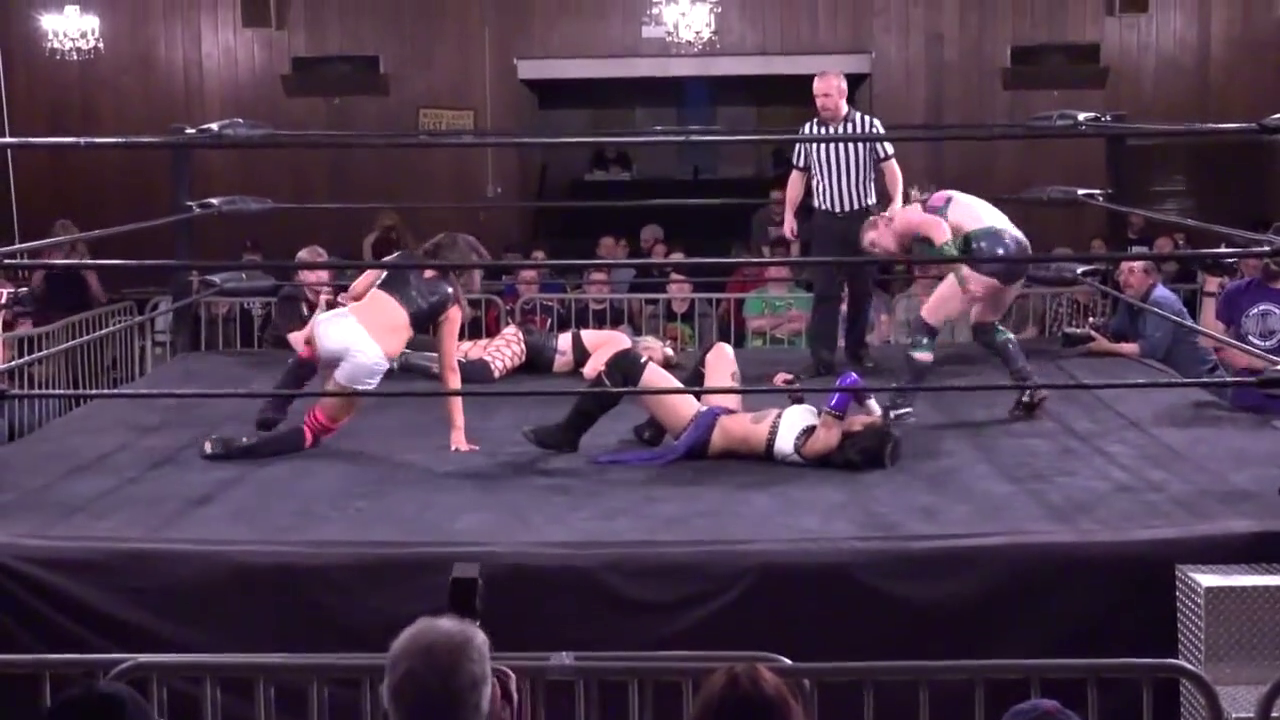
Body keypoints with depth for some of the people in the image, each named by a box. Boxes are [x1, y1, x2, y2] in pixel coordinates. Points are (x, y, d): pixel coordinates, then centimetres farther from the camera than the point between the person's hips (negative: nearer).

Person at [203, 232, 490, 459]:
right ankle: (243, 447, -2)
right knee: (316, 430, 19)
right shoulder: (451, 303, 17)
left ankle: (275, 408, 25)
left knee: (306, 342, 42)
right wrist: (457, 430, 23)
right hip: (369, 360, -2)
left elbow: (353, 293, 20)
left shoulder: (402, 259, 23)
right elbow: (450, 369, 18)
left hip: (339, 328, 2)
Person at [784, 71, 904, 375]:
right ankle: (822, 357, -7)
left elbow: (890, 167, -2)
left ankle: (857, 347, 23)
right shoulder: (808, 132, 1)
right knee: (825, 290, -5)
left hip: (863, 217, 0)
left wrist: (897, 202, -15)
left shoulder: (869, 126, -5)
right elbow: (798, 176, 10)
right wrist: (789, 214, 5)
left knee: (862, 288, 8)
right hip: (826, 220, 0)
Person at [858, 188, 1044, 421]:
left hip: (990, 250, -9)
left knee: (925, 324, 3)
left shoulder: (903, 218, 6)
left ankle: (901, 405, 6)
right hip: (1018, 247, 9)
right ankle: (1029, 389, 25)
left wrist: (961, 275, -22)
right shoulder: (923, 211, 32)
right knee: (984, 325, 31)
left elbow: (938, 228, -14)